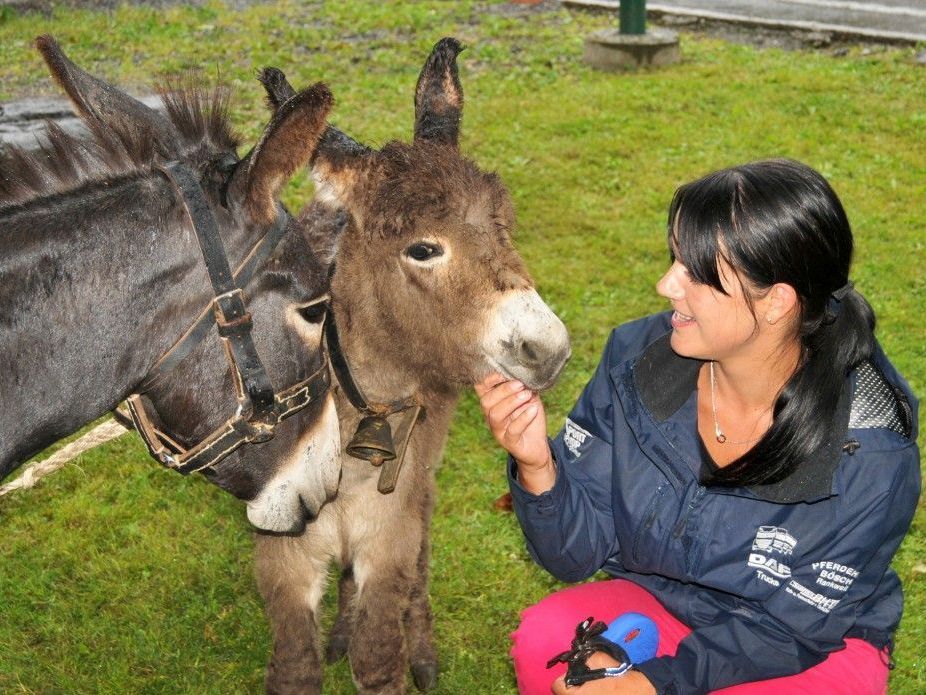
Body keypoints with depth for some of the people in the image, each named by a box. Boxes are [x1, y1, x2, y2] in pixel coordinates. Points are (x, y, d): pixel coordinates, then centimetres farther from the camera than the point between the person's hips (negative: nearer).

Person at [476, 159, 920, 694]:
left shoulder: (872, 454, -25)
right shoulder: (638, 360, -16)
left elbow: (793, 627, -15)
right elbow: (577, 553, -10)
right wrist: (538, 468, -30)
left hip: (820, 646, -2)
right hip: (660, 602, 2)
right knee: (545, 638, -27)